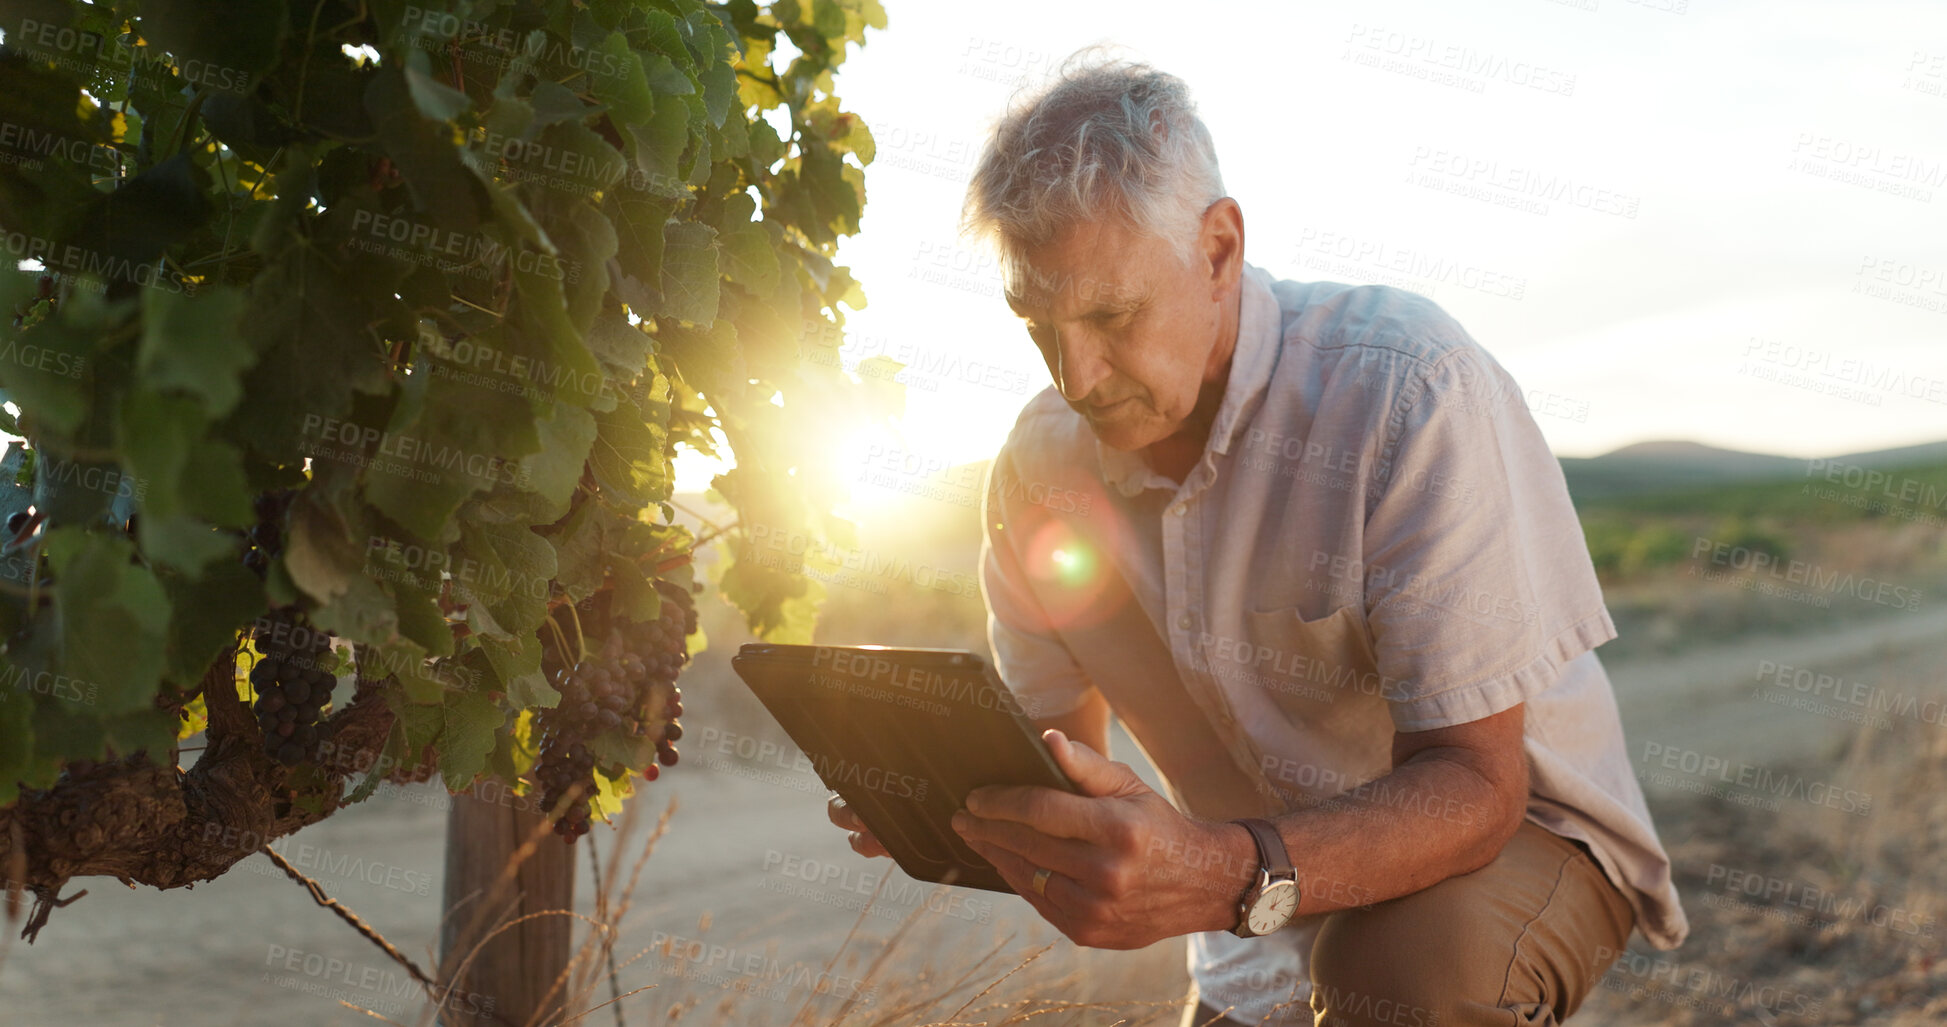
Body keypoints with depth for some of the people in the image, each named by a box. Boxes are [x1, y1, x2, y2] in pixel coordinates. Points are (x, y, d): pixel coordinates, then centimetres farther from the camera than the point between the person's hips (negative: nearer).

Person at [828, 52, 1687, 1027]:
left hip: (1509, 837, -5)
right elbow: (1057, 746, 3)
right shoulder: (1040, 465, -8)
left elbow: (1472, 783, -30)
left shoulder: (1411, 394, -26)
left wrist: (1221, 877, -48)